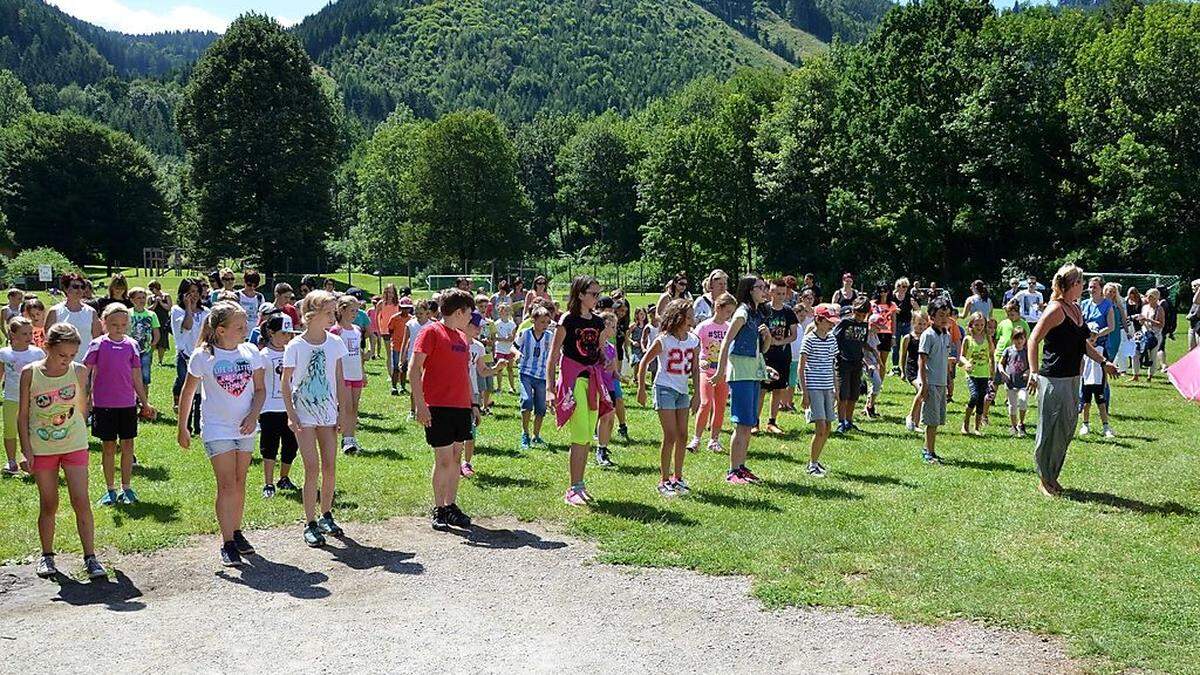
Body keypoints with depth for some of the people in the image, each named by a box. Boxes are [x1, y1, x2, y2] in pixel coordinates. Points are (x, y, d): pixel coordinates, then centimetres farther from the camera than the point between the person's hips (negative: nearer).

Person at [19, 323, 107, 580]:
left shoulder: (79, 371, -5)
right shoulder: (30, 373, -8)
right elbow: (23, 414, -2)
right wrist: (26, 448, -7)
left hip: (74, 445, 0)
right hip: (41, 448, 0)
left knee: (81, 502, -6)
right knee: (48, 505, 9)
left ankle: (90, 557, 1)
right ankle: (47, 556, 25)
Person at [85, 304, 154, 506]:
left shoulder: (131, 345, 4)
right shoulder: (98, 345, -4)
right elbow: (85, 371, -4)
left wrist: (145, 402, 13)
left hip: (128, 404, 2)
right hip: (104, 404, -2)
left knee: (128, 445, 6)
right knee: (109, 446, 6)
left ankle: (126, 488, 17)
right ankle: (111, 490, 16)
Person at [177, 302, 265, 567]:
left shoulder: (251, 352, -1)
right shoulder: (203, 356, -11)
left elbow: (260, 389, 7)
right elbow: (187, 393, 0)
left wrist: (253, 415, -9)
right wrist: (182, 428, 4)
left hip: (245, 428, 4)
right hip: (217, 429, -4)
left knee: (239, 483, 12)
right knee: (227, 485, -7)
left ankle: (236, 532, 26)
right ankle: (227, 544, -2)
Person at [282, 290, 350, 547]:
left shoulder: (335, 343, 1)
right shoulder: (295, 346, -10)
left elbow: (340, 381, 7)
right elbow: (286, 384, -4)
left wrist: (343, 410, 4)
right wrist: (291, 415, -10)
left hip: (328, 413, 4)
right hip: (304, 414, -4)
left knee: (330, 467, 6)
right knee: (312, 468, -6)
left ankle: (326, 516, 23)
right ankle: (310, 524, 4)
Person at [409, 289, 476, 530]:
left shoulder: (462, 337, 16)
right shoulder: (431, 332, -7)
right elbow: (414, 369, -12)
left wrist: (472, 403, 20)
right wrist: (420, 405, -17)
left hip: (461, 406, 7)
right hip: (438, 407, -7)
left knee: (456, 458, 10)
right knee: (444, 459, -4)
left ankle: (451, 506, 19)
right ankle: (439, 510, 7)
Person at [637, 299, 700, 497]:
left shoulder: (694, 340, 1)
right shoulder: (663, 340, -14)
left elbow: (695, 369, 7)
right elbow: (643, 363, -5)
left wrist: (697, 395, 4)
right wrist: (641, 389, -5)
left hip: (683, 391, 6)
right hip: (665, 389, -6)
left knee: (682, 436, 7)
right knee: (670, 436, -8)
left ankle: (677, 477, 21)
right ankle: (664, 480, 1)